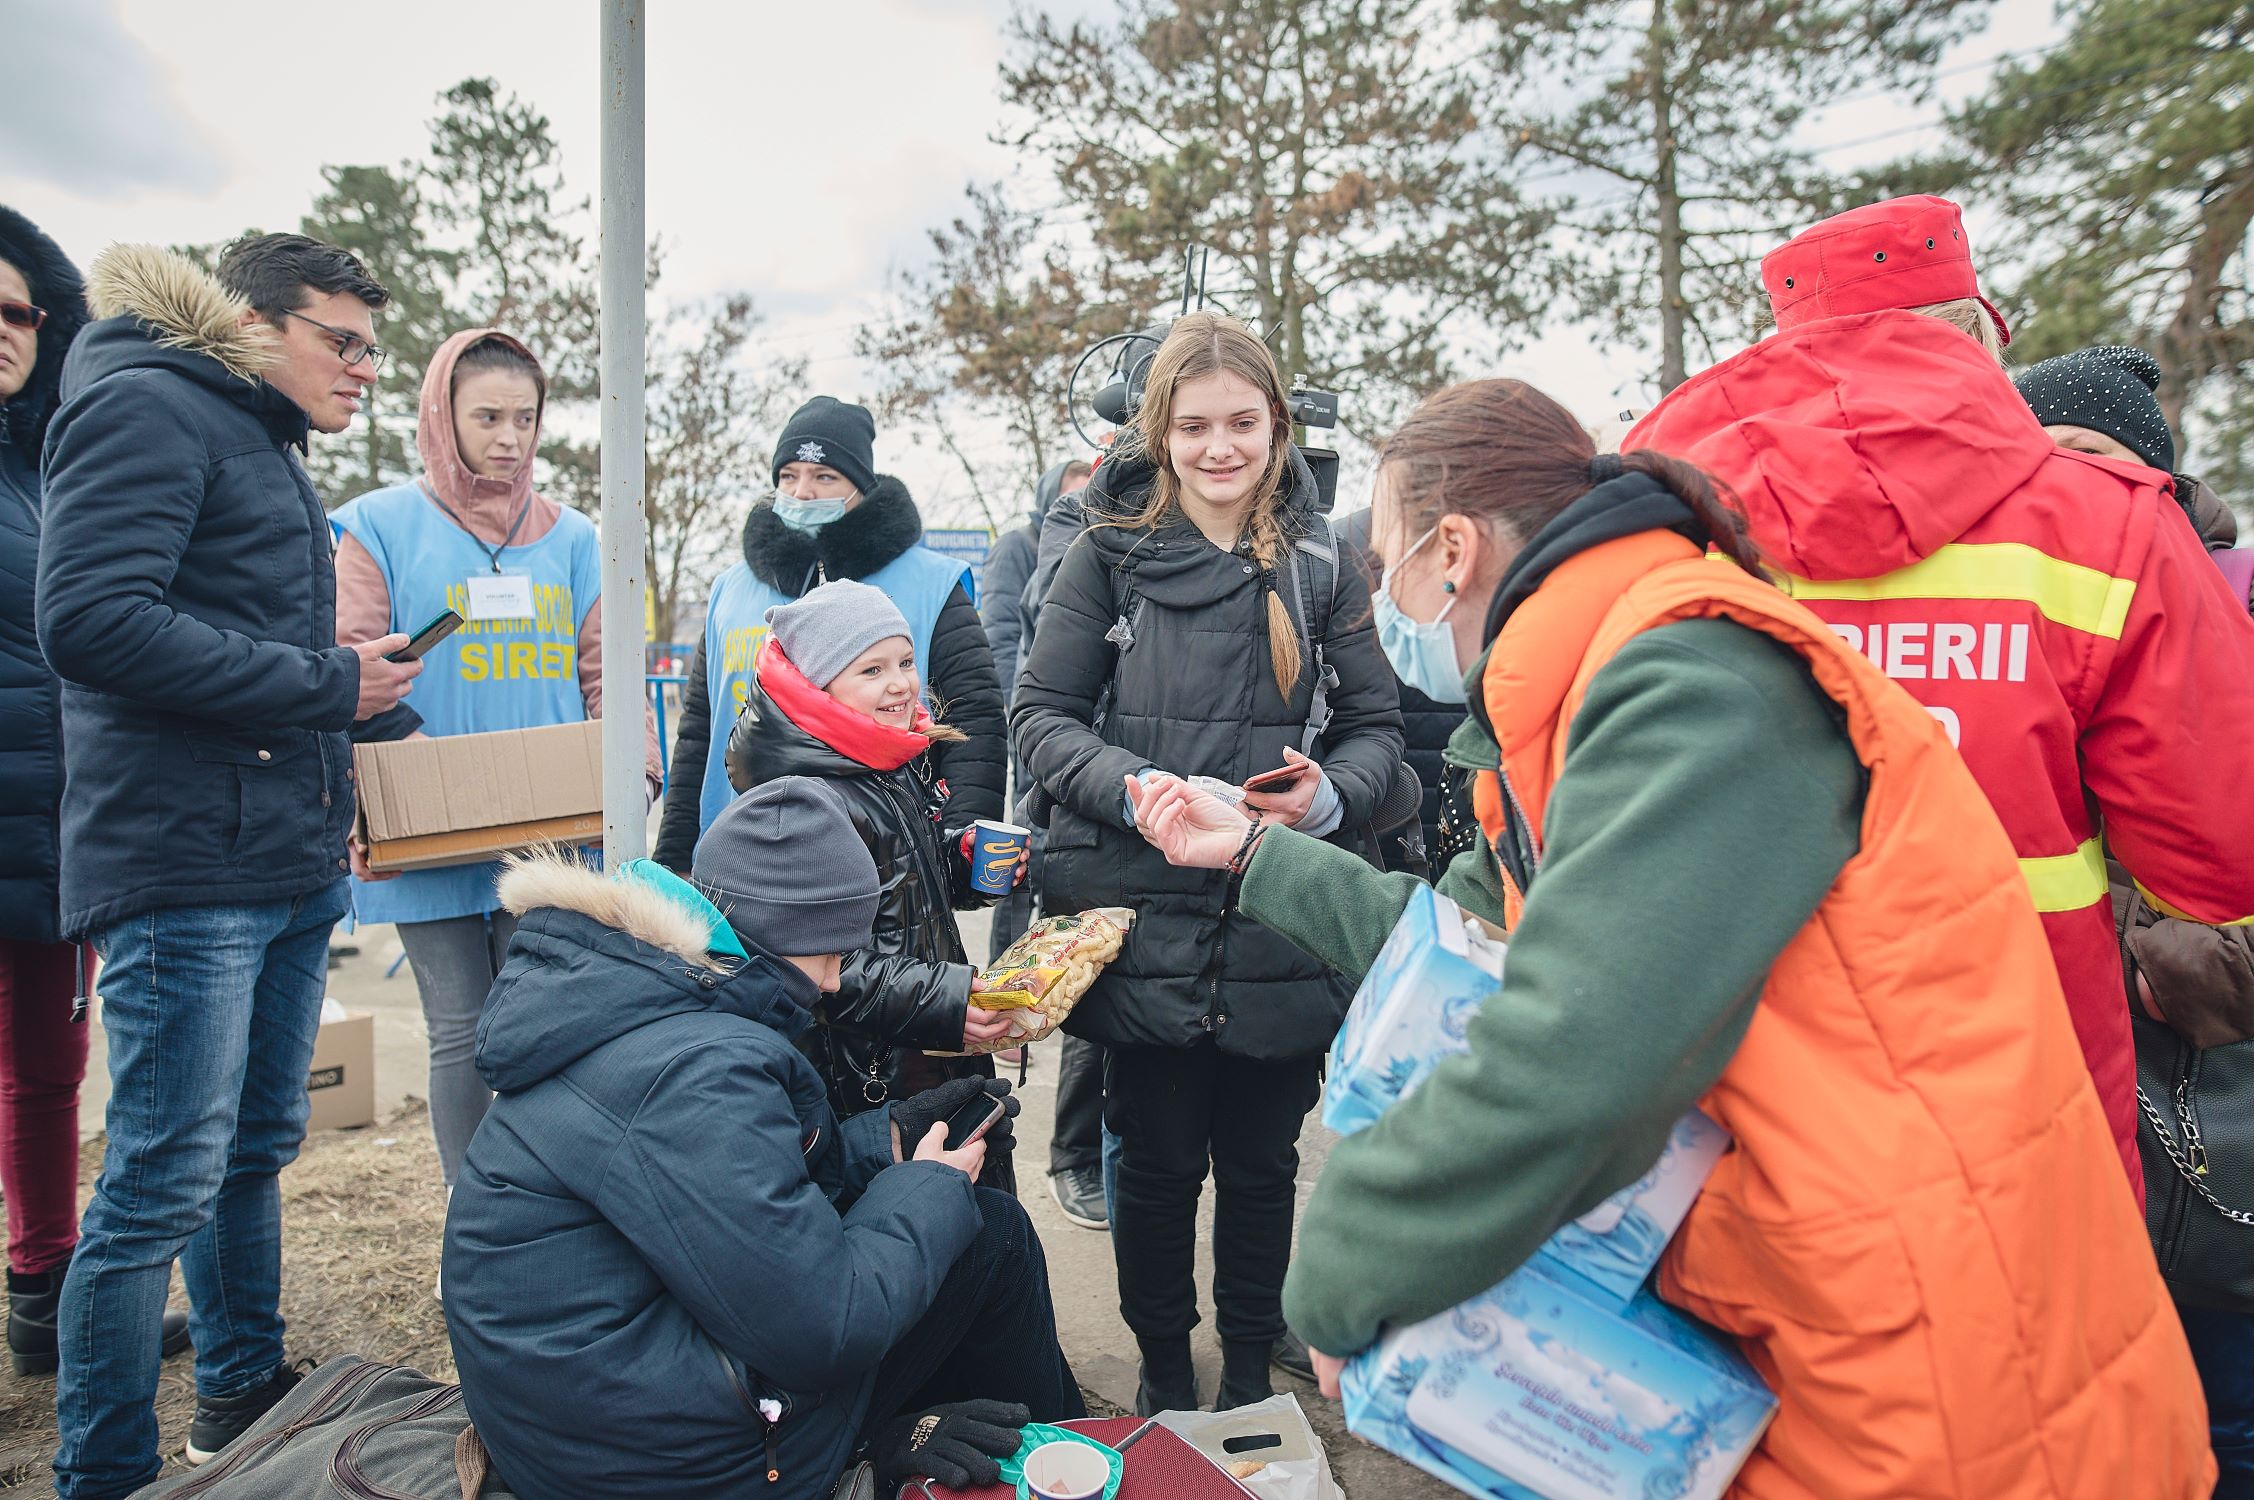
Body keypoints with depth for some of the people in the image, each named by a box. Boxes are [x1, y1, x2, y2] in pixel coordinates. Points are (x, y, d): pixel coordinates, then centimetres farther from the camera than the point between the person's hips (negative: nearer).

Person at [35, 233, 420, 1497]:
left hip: (289, 867, 9)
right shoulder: (148, 407, -8)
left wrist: (357, 684, 8)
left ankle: (246, 1393, 34)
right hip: (187, 868, -9)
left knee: (257, 1148, 18)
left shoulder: (265, 446, 21)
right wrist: (327, 683, -17)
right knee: (164, 1187, -2)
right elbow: (91, 617, -22)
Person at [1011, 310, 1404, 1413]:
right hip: (1146, 922, -1)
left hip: (1285, 927, 2)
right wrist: (1140, 790, -19)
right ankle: (1164, 1376, 37)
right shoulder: (1114, 551, 0)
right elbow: (1039, 713, -1)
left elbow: (1376, 727, 6)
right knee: (1159, 1163, 12)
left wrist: (1328, 794, -16)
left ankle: (1252, 1375, 39)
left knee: (1262, 1165, 15)